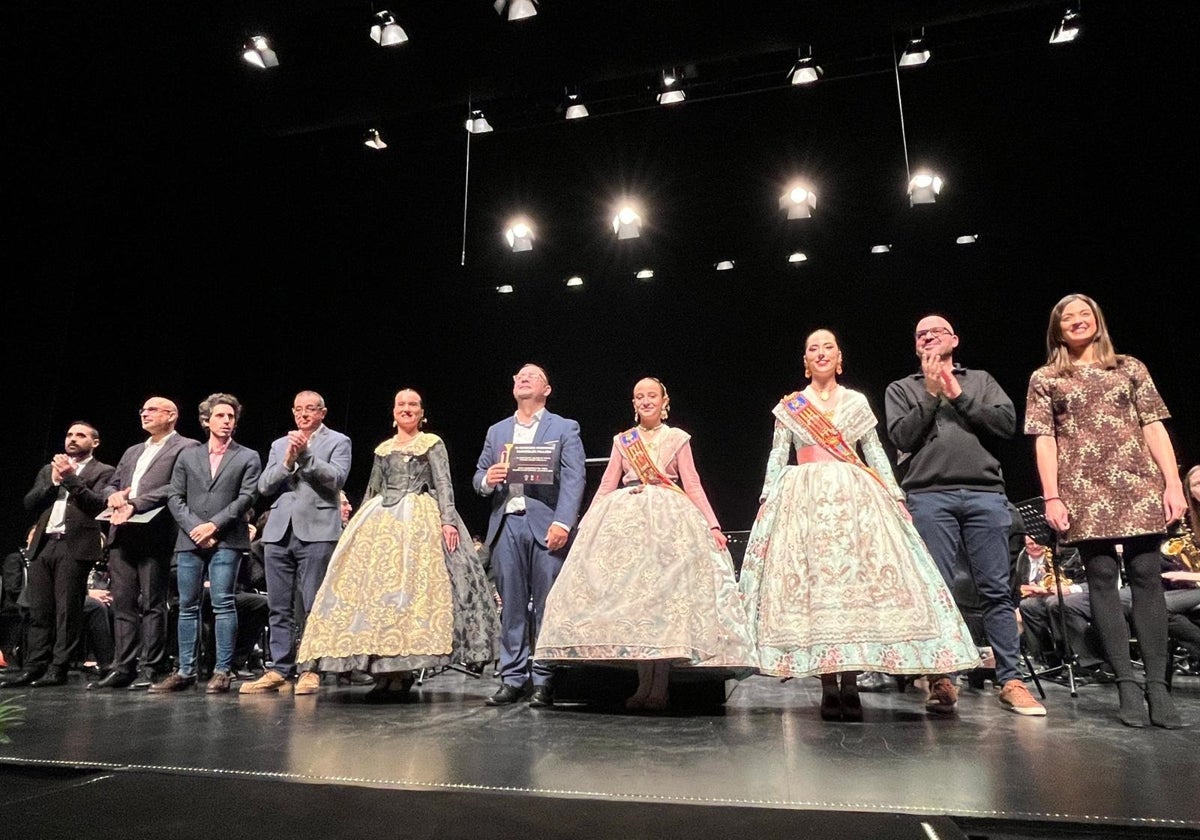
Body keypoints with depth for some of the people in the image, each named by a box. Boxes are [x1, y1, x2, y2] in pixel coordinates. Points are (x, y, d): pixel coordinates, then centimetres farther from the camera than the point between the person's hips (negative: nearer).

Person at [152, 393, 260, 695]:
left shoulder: (248, 457, 7)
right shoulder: (188, 456, 16)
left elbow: (246, 498, -3)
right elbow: (175, 497, 9)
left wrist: (213, 525, -11)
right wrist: (193, 527, -6)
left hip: (226, 540, -3)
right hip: (190, 540, 4)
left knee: (222, 603, -7)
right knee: (188, 606, 6)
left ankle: (222, 671, -2)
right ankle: (185, 671, 13)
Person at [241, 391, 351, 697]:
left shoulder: (338, 442, 6)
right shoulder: (279, 445, 19)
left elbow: (336, 478, -9)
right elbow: (264, 487, 9)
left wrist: (306, 454, -15)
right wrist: (287, 461, -6)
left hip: (316, 531, -5)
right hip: (279, 531, 5)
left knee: (314, 607, -3)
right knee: (279, 608, 7)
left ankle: (310, 670, 4)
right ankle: (279, 670, 14)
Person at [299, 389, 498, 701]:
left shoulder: (432, 444, 5)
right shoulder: (383, 449, 19)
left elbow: (444, 484, -4)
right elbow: (372, 490, 21)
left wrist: (448, 520, -16)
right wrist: (358, 525, 16)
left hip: (420, 520, -5)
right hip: (381, 521, 5)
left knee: (409, 584, -13)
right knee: (373, 583, -4)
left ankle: (401, 676, -8)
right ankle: (385, 674, 2)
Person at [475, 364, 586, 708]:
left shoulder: (564, 428, 8)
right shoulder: (496, 431, 21)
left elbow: (574, 479, -3)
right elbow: (478, 477, 19)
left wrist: (562, 522, -16)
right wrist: (487, 479, -5)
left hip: (545, 525, -3)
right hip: (506, 524, 4)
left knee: (546, 605, -2)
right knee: (511, 605, 5)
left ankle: (545, 681, 6)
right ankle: (512, 678, 13)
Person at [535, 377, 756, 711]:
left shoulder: (678, 439, 11)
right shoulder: (622, 441, 16)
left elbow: (693, 485, 6)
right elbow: (606, 486, 12)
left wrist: (713, 525, -5)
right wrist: (585, 524, 3)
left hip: (670, 520, -2)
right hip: (626, 520, 2)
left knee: (666, 593, -9)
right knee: (631, 596, -4)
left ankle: (660, 685, -3)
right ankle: (644, 682, 2)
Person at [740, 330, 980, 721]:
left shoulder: (857, 401, 13)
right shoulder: (789, 406, 10)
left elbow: (876, 454, 12)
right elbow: (777, 457, 7)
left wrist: (895, 495, 4)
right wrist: (767, 498, -3)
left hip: (855, 497, 1)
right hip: (804, 499, -1)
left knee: (858, 580, -7)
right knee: (812, 583, -8)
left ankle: (850, 682, -3)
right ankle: (829, 685, -4)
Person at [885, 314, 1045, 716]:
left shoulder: (980, 380, 20)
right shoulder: (901, 389, 17)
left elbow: (1007, 423, 4)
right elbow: (902, 437, 2)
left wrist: (958, 395, 0)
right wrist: (932, 394, 0)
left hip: (985, 493, 1)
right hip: (929, 495, -1)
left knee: (997, 589, 0)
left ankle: (1011, 681, 6)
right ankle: (941, 680, 2)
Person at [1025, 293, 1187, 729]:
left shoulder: (1130, 368, 16)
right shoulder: (1045, 379, 11)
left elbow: (1154, 428, 10)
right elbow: (1044, 440, 4)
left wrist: (1173, 483, 0)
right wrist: (1052, 496, -5)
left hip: (1139, 486, 2)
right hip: (1084, 491, -1)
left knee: (1146, 576, -3)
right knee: (1102, 578, -3)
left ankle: (1157, 685, 0)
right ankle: (1127, 684, 1)